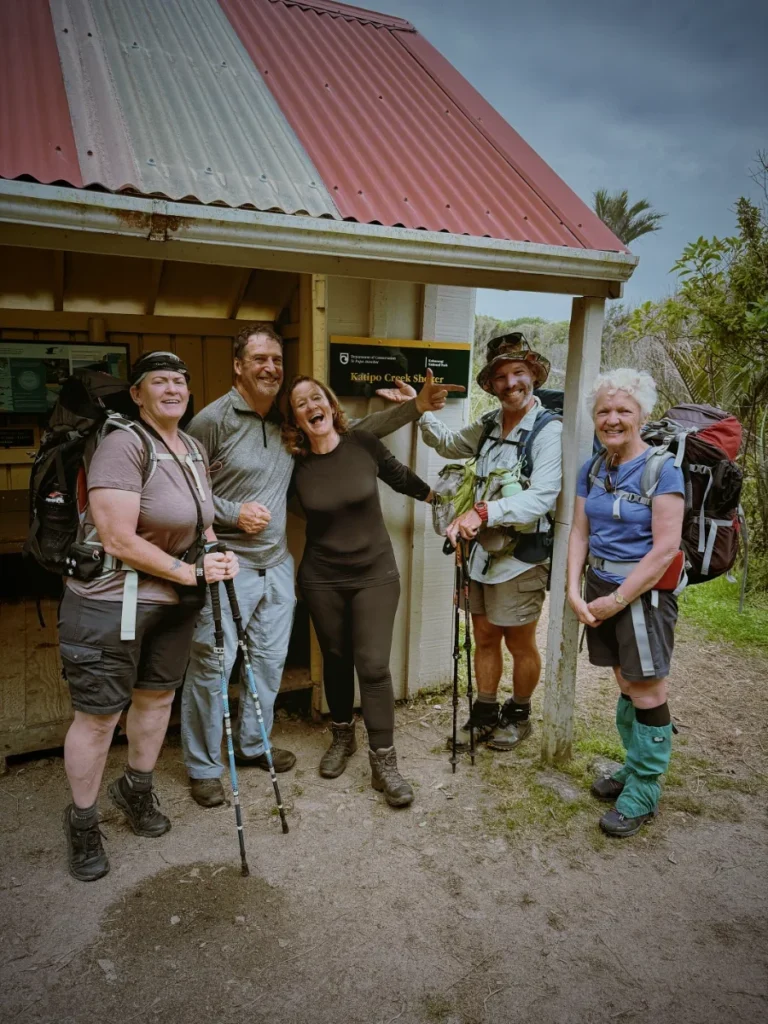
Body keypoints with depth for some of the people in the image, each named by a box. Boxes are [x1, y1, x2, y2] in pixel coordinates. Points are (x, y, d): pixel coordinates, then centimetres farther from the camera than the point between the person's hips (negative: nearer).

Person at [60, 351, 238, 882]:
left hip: (175, 601, 8)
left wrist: (217, 554, -2)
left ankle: (136, 789, 45)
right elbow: (119, 541, -25)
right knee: (99, 714, 5)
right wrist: (193, 572, -19)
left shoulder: (194, 450, 7)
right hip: (111, 602, -7)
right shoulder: (123, 445, -19)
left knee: (158, 697, 20)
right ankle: (83, 820, 29)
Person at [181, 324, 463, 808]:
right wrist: (232, 513, -18)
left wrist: (415, 406, 3)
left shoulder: (289, 420, 6)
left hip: (277, 564, 6)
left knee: (270, 659, 17)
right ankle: (203, 767, 23)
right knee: (212, 665, 2)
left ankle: (253, 744, 39)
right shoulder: (214, 419, -11)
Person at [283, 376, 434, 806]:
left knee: (373, 665, -5)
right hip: (323, 579, 1)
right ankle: (343, 737, 37)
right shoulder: (296, 466, -7)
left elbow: (399, 475, 9)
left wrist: (434, 495, 21)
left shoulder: (363, 443, -9)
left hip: (375, 574, -1)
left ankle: (384, 761, 8)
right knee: (336, 659, 15)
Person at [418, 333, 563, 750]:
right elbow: (449, 443, 25)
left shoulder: (548, 430, -15)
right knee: (484, 637, 16)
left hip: (523, 555, -6)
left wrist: (482, 512, -36)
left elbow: (541, 497, -27)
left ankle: (518, 714, 35)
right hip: (484, 549, 6)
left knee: (519, 643, 12)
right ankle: (485, 713, 34)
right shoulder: (489, 425, 7)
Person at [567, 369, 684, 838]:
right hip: (601, 589, 6)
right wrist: (575, 590, -7)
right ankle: (635, 767, 34)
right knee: (625, 685, 16)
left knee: (647, 694, 3)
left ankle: (645, 791, 19)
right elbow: (579, 533, 5)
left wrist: (617, 600, -15)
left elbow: (665, 549, -17)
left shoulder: (662, 469, -13)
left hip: (643, 593, -5)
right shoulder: (593, 469, 6)